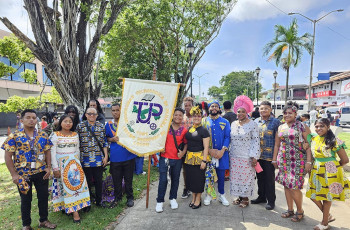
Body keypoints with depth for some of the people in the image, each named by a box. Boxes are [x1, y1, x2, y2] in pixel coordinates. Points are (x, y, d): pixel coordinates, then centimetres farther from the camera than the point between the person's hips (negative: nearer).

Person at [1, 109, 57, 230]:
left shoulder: (43, 135, 1)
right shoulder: (14, 136, -7)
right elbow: (8, 156, -7)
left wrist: (48, 167, -4)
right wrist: (14, 174, -11)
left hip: (41, 172, 2)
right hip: (23, 174, -2)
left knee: (44, 196, 12)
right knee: (26, 199, 13)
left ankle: (43, 220, 33)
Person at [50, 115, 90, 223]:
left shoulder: (75, 135, 7)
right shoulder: (55, 135, -4)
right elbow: (52, 152, -6)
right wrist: (55, 168, -9)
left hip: (74, 163, 4)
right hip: (61, 164, -3)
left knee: (76, 183, 0)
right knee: (65, 186, -1)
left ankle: (74, 210, 9)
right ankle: (74, 210, 7)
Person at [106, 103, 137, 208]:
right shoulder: (108, 124, 5)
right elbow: (106, 138, 13)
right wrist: (112, 139, -8)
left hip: (128, 156, -2)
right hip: (115, 157, 2)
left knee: (128, 178, 10)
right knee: (116, 179, 12)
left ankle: (130, 197, 28)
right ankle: (117, 198, 32)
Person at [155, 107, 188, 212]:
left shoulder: (184, 130, 1)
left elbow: (186, 143, 9)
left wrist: (183, 152, -6)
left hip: (177, 159, 2)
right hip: (164, 157, -2)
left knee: (175, 179, 14)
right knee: (163, 180, 0)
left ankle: (173, 198, 34)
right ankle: (160, 201, 16)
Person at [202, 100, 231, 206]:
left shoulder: (225, 122, 6)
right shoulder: (204, 121, 4)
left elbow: (227, 137, 0)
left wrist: (222, 150, -14)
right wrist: (210, 150, -12)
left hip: (221, 153, 1)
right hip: (207, 153, 0)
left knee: (221, 175, 8)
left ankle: (221, 195, 27)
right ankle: (208, 195, 25)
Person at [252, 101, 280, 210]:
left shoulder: (276, 122, -5)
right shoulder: (256, 121, 9)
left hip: (269, 156, -4)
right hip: (258, 155, 5)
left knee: (269, 178, 5)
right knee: (260, 177, 15)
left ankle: (271, 200, 20)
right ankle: (261, 197, 31)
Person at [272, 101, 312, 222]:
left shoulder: (302, 127, -5)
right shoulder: (281, 127, 10)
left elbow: (309, 145, -7)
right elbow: (277, 144, 15)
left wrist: (308, 161, -13)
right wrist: (274, 159, 13)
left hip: (298, 161, -5)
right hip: (283, 161, 5)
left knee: (294, 187, -5)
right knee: (286, 185, 11)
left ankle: (300, 211, 18)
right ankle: (290, 209, 27)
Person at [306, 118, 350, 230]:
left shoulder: (334, 141, -13)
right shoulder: (313, 139, 2)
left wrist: (333, 167, 2)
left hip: (329, 172, -5)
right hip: (316, 171, 6)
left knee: (326, 197, 7)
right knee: (313, 195, 9)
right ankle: (328, 216, 34)